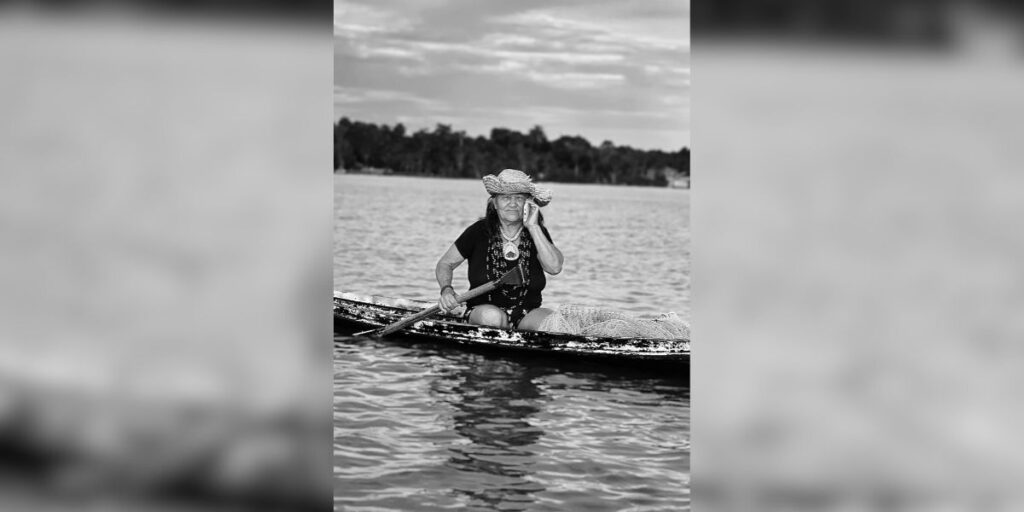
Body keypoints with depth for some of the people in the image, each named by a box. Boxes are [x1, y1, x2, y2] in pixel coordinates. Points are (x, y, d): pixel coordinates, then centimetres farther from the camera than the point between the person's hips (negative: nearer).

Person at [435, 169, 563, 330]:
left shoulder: (537, 232, 4)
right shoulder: (479, 232, -1)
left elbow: (554, 267, -13)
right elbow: (445, 264, 9)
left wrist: (533, 226, -13)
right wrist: (446, 289, -12)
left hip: (527, 315, 1)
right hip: (482, 309, -1)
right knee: (492, 316, -38)